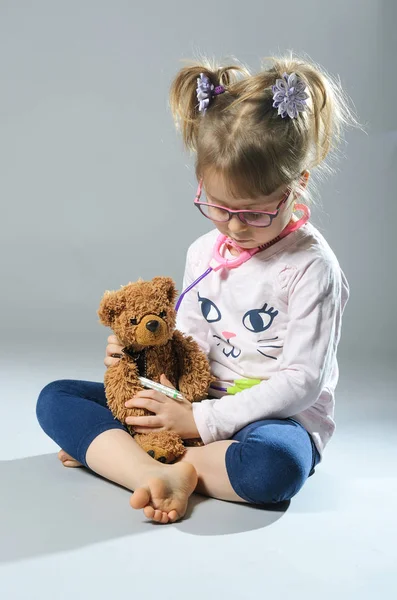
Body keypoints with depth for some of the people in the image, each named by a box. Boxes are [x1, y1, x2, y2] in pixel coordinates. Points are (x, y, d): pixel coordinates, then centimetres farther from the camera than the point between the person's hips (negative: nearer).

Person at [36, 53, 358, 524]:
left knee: (274, 466, -43)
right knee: (55, 398, -4)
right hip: (195, 404, 6)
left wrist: (200, 419, -20)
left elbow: (301, 381, -17)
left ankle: (111, 453, -21)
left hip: (273, 417, -5)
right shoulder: (203, 253, 7)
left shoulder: (311, 268, -13)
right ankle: (158, 476, -27)